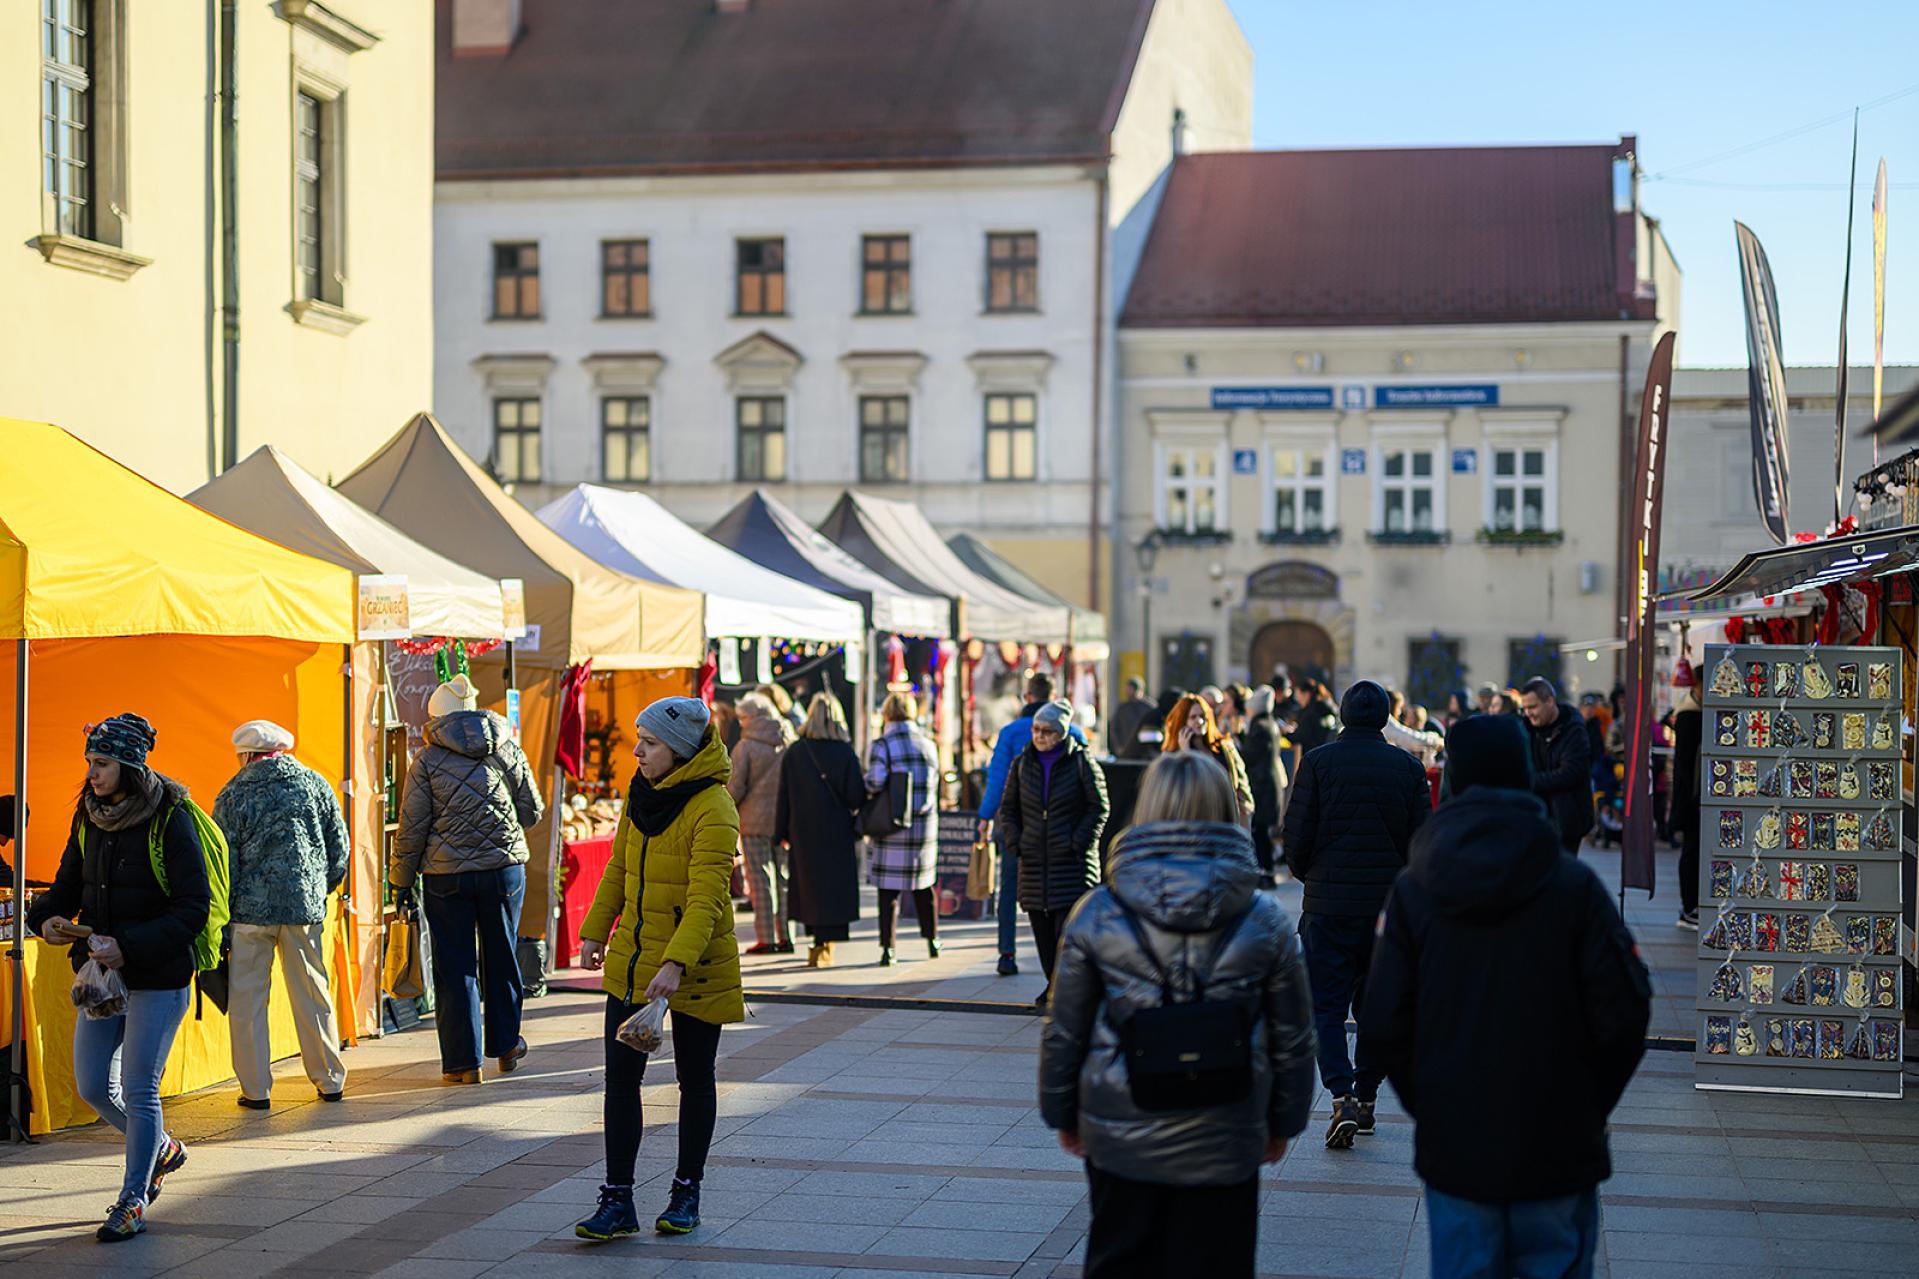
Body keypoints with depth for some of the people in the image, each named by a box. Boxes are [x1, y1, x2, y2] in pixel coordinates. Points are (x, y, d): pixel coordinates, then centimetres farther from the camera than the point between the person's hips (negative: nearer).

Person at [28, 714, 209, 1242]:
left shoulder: (170, 821, -13)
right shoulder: (88, 819, 6)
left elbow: (194, 909, -16)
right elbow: (68, 886, 14)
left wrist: (129, 945, -24)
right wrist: (48, 917, -9)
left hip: (157, 979, -6)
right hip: (101, 974, 6)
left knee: (138, 1090, -3)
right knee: (93, 1087, 9)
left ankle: (133, 1201, 10)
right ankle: (161, 1149, 35)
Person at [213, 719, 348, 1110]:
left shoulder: (234, 794, -2)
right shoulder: (314, 784, 7)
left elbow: (223, 861, -4)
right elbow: (339, 846, 10)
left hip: (250, 907, -3)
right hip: (305, 905, 3)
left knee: (247, 999, 5)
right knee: (312, 995, 11)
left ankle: (255, 1089, 6)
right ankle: (330, 1081, 16)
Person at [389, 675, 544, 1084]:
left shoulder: (427, 759, -3)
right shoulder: (507, 749, 4)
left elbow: (412, 827, -4)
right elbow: (532, 811, 9)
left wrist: (402, 879, 6)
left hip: (446, 875, -2)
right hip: (504, 867, 3)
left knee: (454, 966, 4)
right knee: (501, 957, 17)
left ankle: (463, 1061, 5)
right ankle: (506, 1046, 29)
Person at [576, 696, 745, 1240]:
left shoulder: (713, 810, -19)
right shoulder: (641, 794, 5)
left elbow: (706, 900, -27)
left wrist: (675, 964, -36)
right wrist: (595, 930, 15)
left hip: (695, 969, -6)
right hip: (632, 960, 6)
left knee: (694, 1077, 9)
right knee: (621, 1076, 1)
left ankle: (686, 1193, 23)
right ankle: (617, 1202, 5)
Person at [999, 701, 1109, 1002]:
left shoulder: (1081, 761, -3)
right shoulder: (1023, 763, 9)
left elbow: (1099, 808, -2)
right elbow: (1008, 808, 16)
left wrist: (1078, 843, -10)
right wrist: (1015, 842, 2)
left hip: (1072, 862, -4)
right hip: (1034, 860, 4)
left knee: (1068, 927, -12)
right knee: (1042, 929, 7)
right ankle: (1054, 985, 18)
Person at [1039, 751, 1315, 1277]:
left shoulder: (1097, 913, -7)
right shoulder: (1265, 921, -6)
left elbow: (1064, 1033, -1)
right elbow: (1293, 1038, 2)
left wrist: (1062, 1115, 13)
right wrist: (1283, 1123, 16)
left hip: (1119, 1141, 0)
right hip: (1223, 1147, 0)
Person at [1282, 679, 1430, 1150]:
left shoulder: (1318, 762, -6)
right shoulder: (1407, 767, 0)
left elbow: (1296, 834, -5)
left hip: (1328, 903, -2)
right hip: (1389, 905, 2)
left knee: (1326, 1005, 1)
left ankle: (1342, 1097, -15)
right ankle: (1367, 1098, 19)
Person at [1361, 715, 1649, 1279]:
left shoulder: (1412, 892, -3)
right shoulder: (1574, 885, -7)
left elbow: (1383, 1025, -4)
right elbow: (1624, 1013, -9)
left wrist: (1427, 1105, 10)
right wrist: (1590, 1104, 6)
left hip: (1453, 1148, 1)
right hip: (1557, 1148, -1)